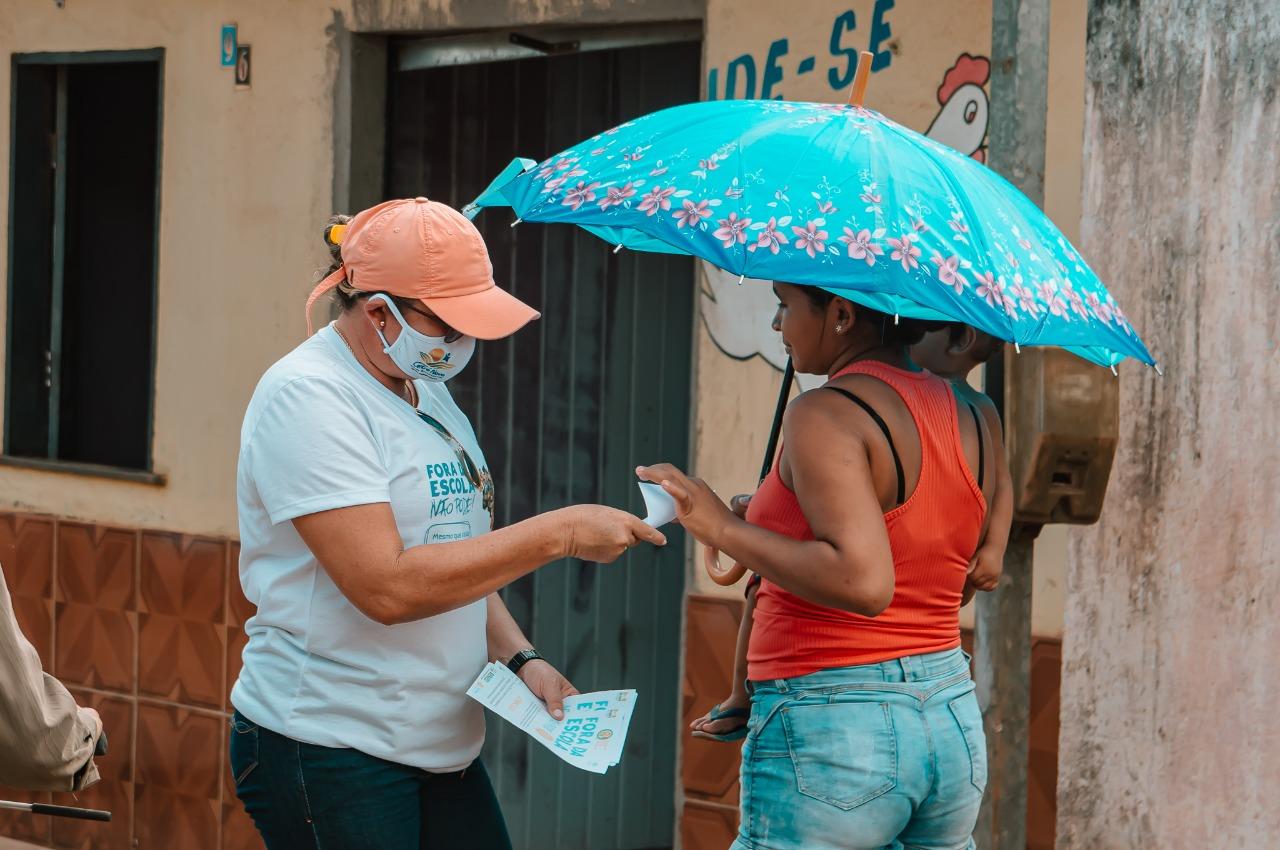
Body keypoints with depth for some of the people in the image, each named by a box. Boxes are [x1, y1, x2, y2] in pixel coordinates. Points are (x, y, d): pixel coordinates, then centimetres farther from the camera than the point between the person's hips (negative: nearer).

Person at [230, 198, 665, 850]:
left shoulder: (428, 393, 13)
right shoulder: (309, 397, -15)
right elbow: (388, 587, -24)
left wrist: (519, 659, 2)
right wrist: (560, 533, -20)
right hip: (328, 749, -8)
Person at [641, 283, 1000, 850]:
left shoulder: (825, 414, -14)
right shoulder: (970, 421, 10)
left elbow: (863, 583, -26)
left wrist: (723, 529, -18)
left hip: (831, 729, -8)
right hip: (957, 723, 8)